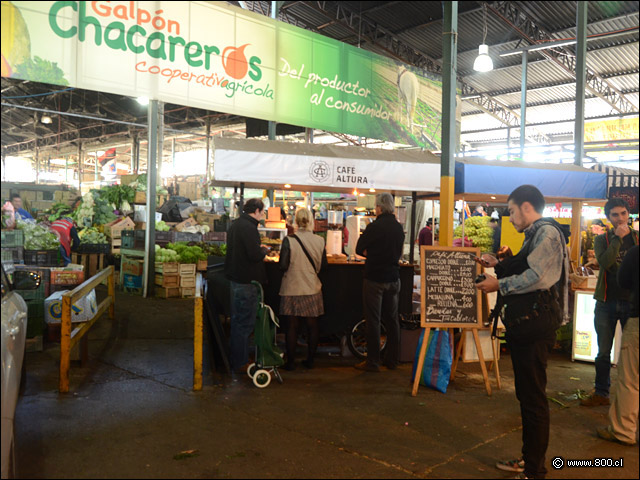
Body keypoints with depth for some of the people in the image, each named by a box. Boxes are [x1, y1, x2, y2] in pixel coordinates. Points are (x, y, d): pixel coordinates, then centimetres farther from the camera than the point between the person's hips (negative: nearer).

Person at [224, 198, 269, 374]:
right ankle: (240, 364, 8)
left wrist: (259, 249, 13)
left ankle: (236, 360, 29)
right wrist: (264, 250, -5)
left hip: (236, 278, 10)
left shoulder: (236, 224, 12)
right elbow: (255, 255, -25)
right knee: (244, 323, -1)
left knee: (237, 321, 18)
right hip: (246, 280, -10)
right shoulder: (248, 227, -19)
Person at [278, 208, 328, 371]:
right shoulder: (320, 241, -5)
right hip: (313, 289, 2)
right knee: (312, 325, 12)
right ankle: (310, 360, 21)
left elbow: (283, 266, -12)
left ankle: (290, 362, 14)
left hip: (292, 289, -2)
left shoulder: (289, 241, -14)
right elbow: (323, 264, 5)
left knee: (292, 327, 7)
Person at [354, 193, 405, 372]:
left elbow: (359, 249, -6)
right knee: (392, 320, 12)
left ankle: (373, 361, 4)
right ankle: (392, 360, 20)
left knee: (373, 321, 0)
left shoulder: (374, 227, -14)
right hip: (393, 278, 6)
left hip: (375, 279, -6)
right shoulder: (399, 228, 5)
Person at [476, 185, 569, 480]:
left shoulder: (547, 233, -13)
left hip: (536, 328, -10)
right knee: (526, 395, 18)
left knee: (534, 398, -3)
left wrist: (500, 285, -16)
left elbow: (537, 277, -24)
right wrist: (499, 265, 11)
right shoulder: (534, 235, 18)